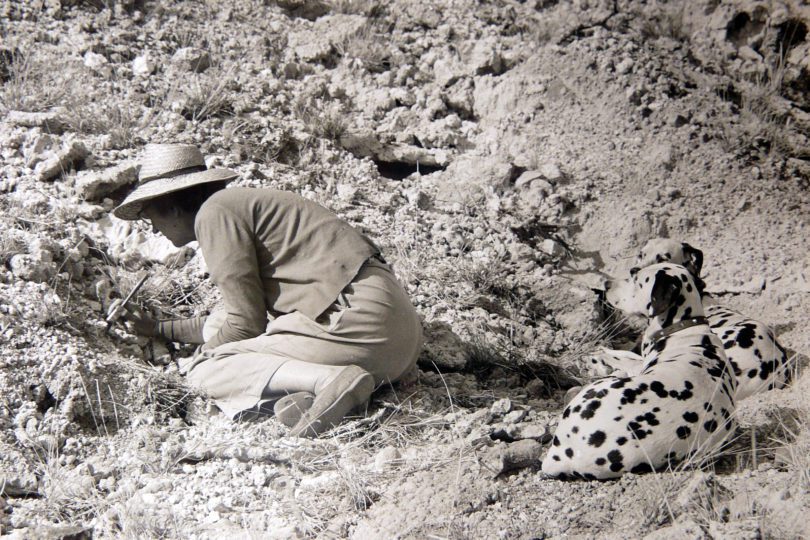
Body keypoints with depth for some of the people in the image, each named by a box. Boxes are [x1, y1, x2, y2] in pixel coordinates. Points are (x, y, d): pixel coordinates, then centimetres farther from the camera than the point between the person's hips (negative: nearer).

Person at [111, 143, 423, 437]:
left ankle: (330, 381, -25)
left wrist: (199, 357, 14)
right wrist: (160, 329, 45)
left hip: (353, 314, -10)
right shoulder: (241, 204, 26)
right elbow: (254, 314, 37)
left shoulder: (215, 212, -4)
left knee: (204, 370, -4)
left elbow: (246, 323, -7)